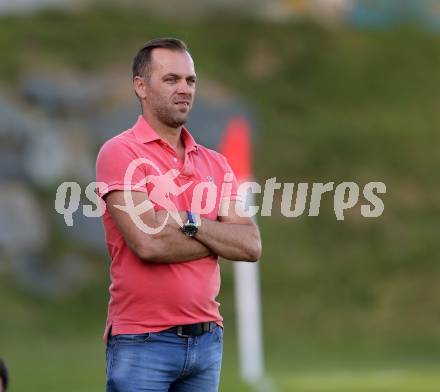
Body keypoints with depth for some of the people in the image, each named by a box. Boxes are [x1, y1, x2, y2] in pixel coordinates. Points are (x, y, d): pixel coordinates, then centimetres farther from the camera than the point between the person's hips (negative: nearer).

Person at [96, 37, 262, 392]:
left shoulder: (214, 164, 12)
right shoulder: (120, 153, -5)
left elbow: (251, 246, 2)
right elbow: (147, 243, -17)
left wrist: (190, 222, -12)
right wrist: (220, 239, -3)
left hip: (207, 338, 5)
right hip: (143, 341, -5)